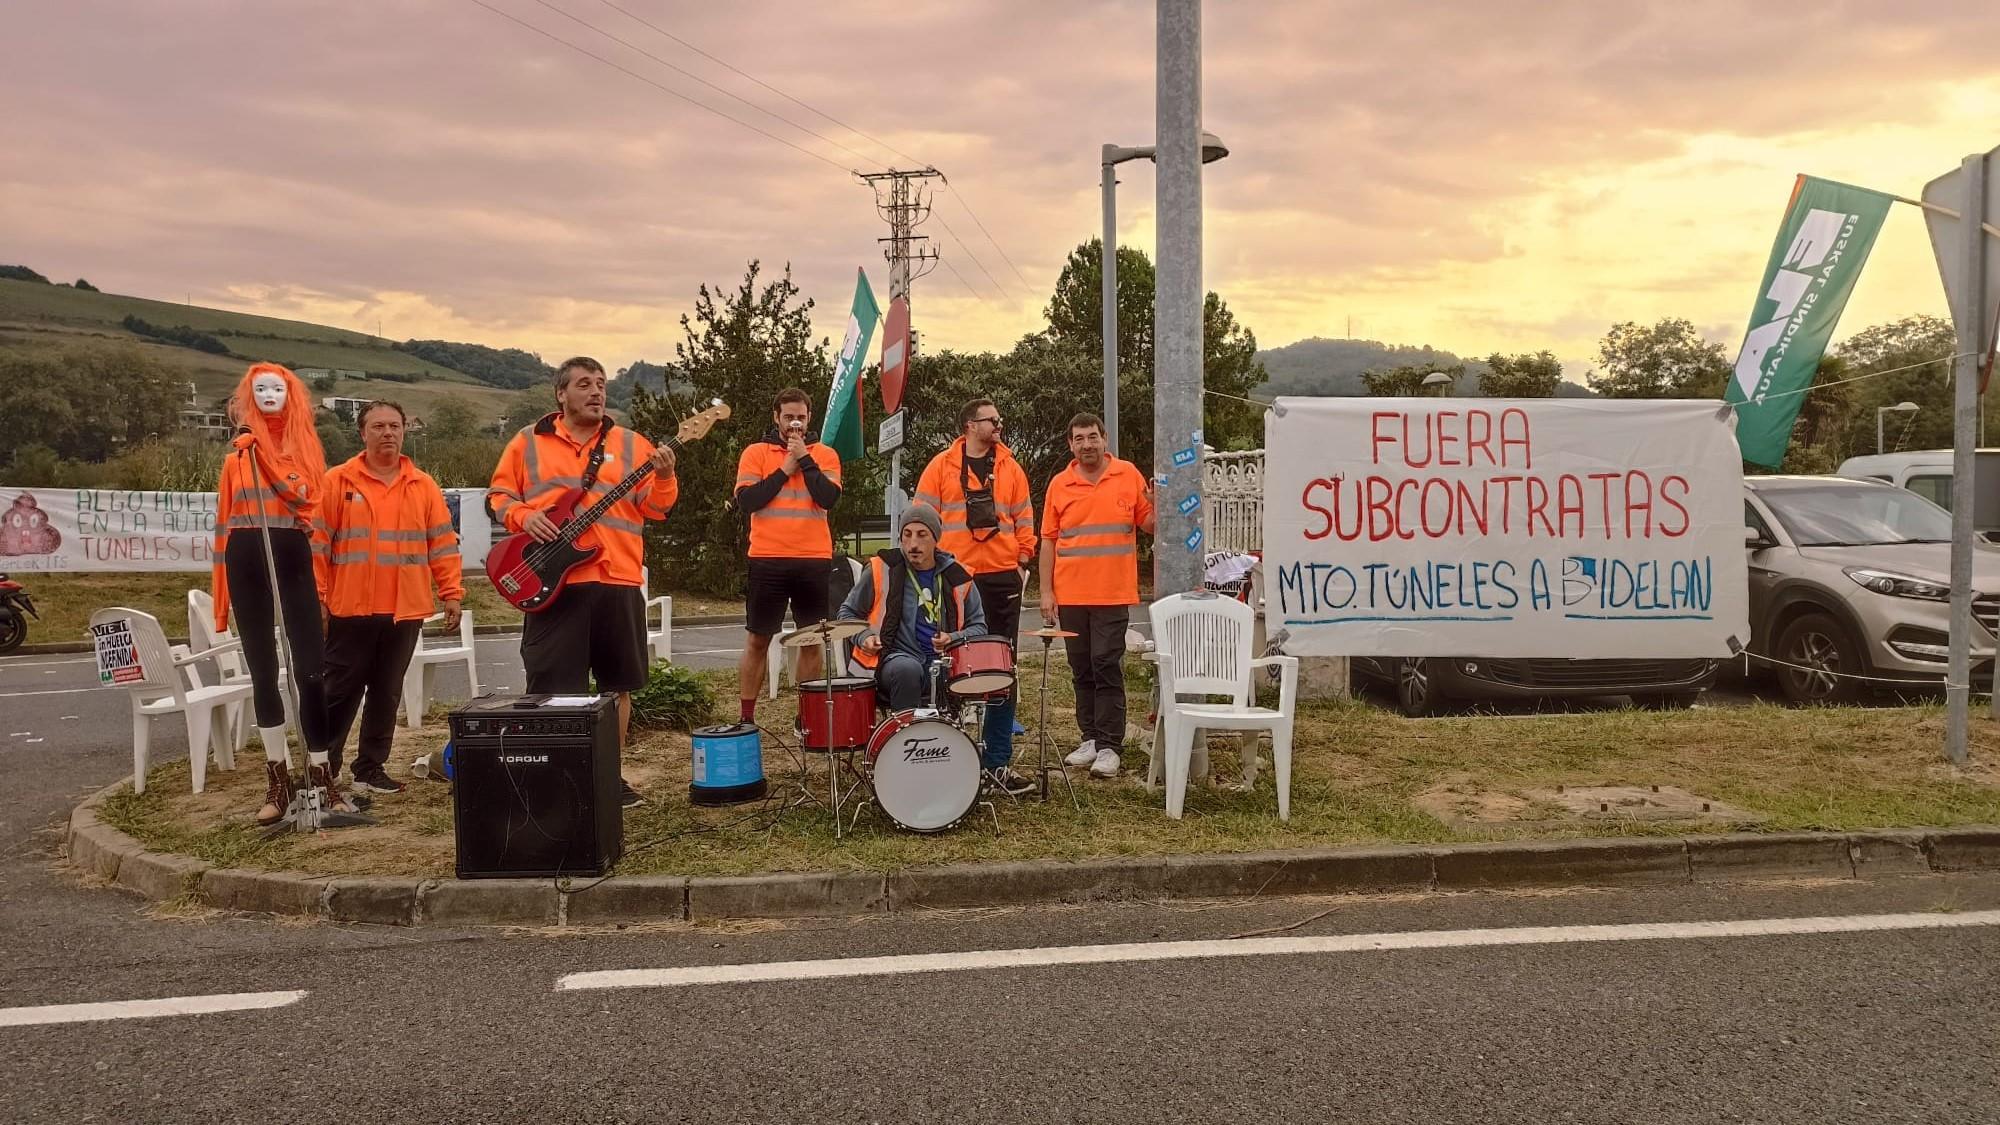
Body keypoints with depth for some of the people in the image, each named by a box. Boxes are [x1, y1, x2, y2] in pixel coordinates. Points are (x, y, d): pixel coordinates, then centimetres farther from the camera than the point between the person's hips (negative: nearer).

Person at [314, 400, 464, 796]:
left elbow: (443, 543, 7)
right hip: (351, 608, -2)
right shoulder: (338, 481, 0)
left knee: (387, 693, 9)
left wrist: (452, 593, 2)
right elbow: (317, 542, -1)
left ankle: (371, 768, 19)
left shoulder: (423, 486, 8)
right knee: (340, 691, 3)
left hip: (405, 610, 3)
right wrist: (315, 596, -6)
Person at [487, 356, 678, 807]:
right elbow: (499, 494, 9)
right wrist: (523, 516, -10)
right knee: (551, 687, -2)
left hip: (617, 581, 2)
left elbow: (654, 508, 5)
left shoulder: (631, 445, 10)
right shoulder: (528, 442, 8)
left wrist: (664, 479, -14)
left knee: (618, 684, 9)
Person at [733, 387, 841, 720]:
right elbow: (746, 501, -8)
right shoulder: (756, 453, 5)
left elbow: (829, 498, -9)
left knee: (811, 641, 5)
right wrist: (784, 470, -7)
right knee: (757, 641, 3)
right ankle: (746, 718, 10)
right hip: (767, 559, -1)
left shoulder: (824, 455, 7)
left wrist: (805, 459, -10)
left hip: (814, 561, 1)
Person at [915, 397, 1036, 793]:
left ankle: (998, 758, 9)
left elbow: (1024, 520, 11)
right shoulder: (941, 466, 1)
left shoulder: (1009, 467, 10)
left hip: (1002, 578, 3)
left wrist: (1022, 563, 4)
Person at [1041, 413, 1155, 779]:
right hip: (1070, 595, 3)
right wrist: (1046, 592, 3)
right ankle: (1090, 738, 20)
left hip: (1113, 594, -3)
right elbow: (1049, 541, 7)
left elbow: (1148, 525, 8)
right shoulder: (1059, 485, 5)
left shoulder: (1129, 475, 2)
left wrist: (1155, 504, -13)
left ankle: (1109, 747, -3)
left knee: (1107, 668, -6)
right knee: (1082, 670, 10)